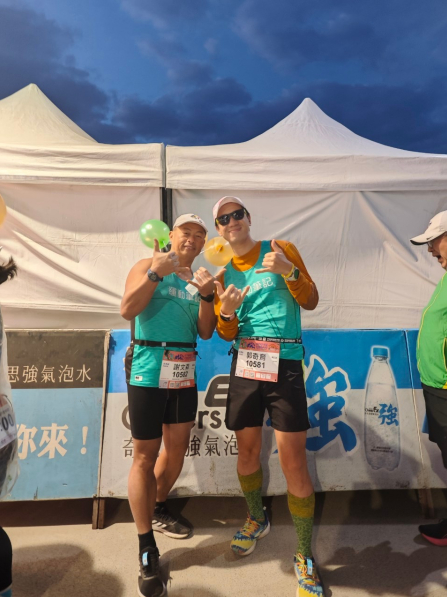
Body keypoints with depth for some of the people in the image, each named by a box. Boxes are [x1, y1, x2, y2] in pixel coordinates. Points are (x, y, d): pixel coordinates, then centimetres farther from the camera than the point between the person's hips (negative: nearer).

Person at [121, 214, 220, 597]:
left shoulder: (200, 279, 12)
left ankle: (158, 509, 41)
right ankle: (147, 552, 15)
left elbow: (205, 332, 3)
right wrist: (155, 274, -22)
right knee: (145, 456, 1)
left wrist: (206, 295, -12)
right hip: (149, 371, -5)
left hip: (184, 373, 6)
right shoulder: (147, 266, 0)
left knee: (178, 448, 15)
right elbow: (127, 311, -13)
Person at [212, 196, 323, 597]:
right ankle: (257, 520, 42)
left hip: (284, 364, -3)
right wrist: (225, 313, -14)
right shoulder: (223, 272, 10)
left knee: (293, 462, -2)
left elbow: (311, 301, -1)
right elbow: (227, 335, 8)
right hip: (244, 365, 4)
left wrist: (289, 271, -18)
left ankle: (305, 556, 18)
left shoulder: (281, 250, 2)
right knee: (247, 451, 15)